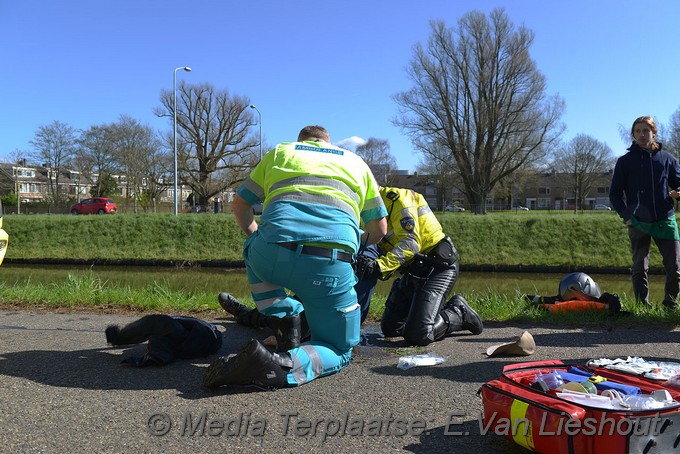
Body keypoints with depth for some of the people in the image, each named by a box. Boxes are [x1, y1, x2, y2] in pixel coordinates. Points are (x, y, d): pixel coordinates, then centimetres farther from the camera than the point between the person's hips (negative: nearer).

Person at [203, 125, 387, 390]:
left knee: (253, 252, 39)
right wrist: (357, 242, 50)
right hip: (332, 267, -1)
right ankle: (282, 367, -15)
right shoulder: (356, 162, 29)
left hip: (273, 254, 1)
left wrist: (254, 235, 50)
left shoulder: (279, 152, 28)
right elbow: (379, 229, 29)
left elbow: (239, 205, 32)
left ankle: (285, 327, 22)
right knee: (338, 351, 17)